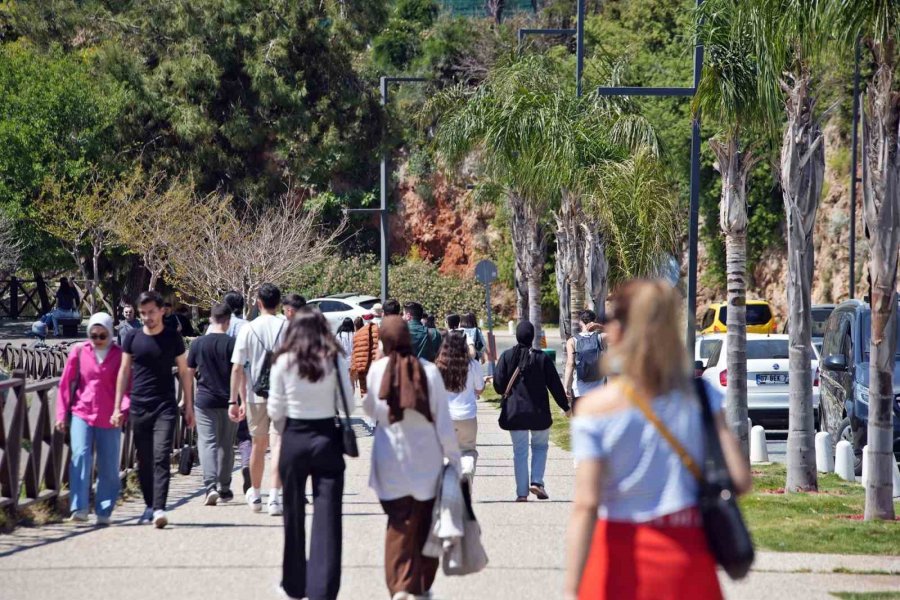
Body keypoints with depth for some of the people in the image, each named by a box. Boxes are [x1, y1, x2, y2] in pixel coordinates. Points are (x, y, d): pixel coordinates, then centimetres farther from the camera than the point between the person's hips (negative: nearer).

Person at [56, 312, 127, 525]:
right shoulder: (79, 352, 4)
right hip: (82, 414, 0)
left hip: (108, 419, 0)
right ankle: (79, 508, -22)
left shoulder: (119, 355, 2)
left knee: (108, 467, 4)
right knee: (81, 457, -18)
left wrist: (123, 407, -18)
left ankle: (104, 512, 15)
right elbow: (65, 384, 8)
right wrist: (61, 414, 4)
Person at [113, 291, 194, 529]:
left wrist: (189, 406, 6)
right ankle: (150, 505, 21)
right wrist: (117, 407, 7)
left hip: (165, 408, -3)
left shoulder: (173, 338, 3)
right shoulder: (133, 338, 6)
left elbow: (184, 372, 9)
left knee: (161, 458, -14)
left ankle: (159, 509, -21)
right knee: (144, 461, 8)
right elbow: (124, 372, 10)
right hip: (138, 408, 3)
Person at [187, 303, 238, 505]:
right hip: (228, 400, 0)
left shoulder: (198, 343, -3)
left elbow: (189, 372, 5)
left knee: (207, 442, -2)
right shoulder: (232, 344, -7)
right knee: (226, 445, 13)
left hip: (205, 400, 0)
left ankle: (210, 486, -21)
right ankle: (224, 488, 21)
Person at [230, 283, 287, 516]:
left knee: (258, 445, 16)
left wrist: (234, 401, 2)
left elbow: (237, 368, -3)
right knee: (278, 444, -5)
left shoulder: (248, 329, -2)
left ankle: (255, 495, 31)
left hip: (255, 394, 1)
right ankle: (275, 497, -18)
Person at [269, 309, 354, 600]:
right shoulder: (335, 360, -4)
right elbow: (349, 404, -1)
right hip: (327, 439, -1)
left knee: (294, 515, 14)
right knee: (326, 516, -1)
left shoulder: (284, 362, -4)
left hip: (294, 440, 1)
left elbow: (275, 410, 0)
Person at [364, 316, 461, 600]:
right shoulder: (429, 371, -9)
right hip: (426, 457, 0)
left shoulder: (378, 369, -8)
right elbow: (444, 422, -6)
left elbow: (369, 409, 10)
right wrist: (454, 458, 2)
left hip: (391, 459, 0)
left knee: (399, 524, 4)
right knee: (425, 525, 14)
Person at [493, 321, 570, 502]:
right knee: (540, 446, 17)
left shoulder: (507, 357, -4)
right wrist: (565, 407, 9)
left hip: (514, 411, 1)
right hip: (538, 412, -1)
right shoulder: (542, 358, -6)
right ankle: (536, 482, -1)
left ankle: (522, 492, 3)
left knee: (520, 451, 6)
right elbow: (555, 384, -2)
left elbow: (498, 384, -4)